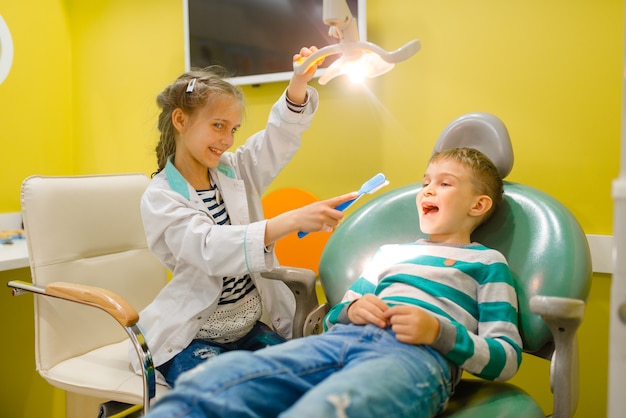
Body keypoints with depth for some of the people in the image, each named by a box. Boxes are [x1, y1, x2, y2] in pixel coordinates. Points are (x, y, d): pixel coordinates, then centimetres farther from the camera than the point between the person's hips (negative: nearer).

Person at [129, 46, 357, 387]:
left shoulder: (235, 171, 5)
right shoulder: (159, 198, -14)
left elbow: (280, 135, -4)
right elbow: (212, 249, -30)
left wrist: (300, 81, -24)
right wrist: (291, 222, -42)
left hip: (248, 327, 5)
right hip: (192, 339, -5)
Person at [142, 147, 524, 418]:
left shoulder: (487, 262, 20)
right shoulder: (391, 252, 33)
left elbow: (507, 357, 9)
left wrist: (438, 331, -8)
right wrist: (351, 310, 6)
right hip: (341, 339, 5)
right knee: (207, 384, -25)